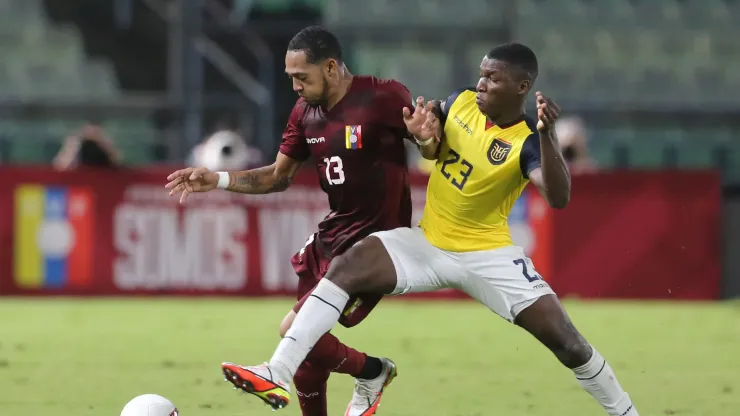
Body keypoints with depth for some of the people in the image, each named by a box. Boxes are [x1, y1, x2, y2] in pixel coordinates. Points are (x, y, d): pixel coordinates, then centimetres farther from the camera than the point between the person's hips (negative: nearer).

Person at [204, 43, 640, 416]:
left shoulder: (528, 143, -17)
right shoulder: (461, 102, -3)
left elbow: (559, 198, -33)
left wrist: (547, 134, -44)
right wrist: (423, 129, -8)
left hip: (487, 255, -4)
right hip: (427, 244, 4)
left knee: (564, 337, -10)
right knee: (347, 266, -18)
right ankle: (278, 375, -25)